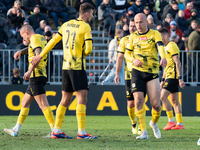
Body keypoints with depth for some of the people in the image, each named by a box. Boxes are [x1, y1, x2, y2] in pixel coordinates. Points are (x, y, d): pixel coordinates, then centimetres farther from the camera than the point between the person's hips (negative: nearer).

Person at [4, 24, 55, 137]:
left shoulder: (35, 38, -9)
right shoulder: (42, 39, 20)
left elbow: (38, 55, -24)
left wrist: (29, 71, -31)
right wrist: (21, 52, 20)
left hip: (36, 75, -10)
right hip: (42, 75, 10)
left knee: (43, 104, -14)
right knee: (25, 102, 16)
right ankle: (16, 130, 21)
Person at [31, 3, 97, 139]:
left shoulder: (67, 25, 13)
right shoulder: (85, 27, -8)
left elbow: (53, 41, 20)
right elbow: (88, 49, -14)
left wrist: (41, 56, 29)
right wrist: (83, 53, 10)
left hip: (66, 66, 7)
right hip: (78, 66, -7)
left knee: (65, 100, 13)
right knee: (82, 98, -8)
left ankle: (57, 130, 14)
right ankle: (81, 132, -15)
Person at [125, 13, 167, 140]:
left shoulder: (154, 34, 0)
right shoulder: (133, 36, 9)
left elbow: (160, 46, -18)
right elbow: (127, 53, 14)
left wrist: (163, 58, -39)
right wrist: (133, 60, -10)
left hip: (152, 72, -1)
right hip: (137, 72, 1)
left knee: (156, 104, -5)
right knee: (138, 101, -15)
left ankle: (154, 123, 28)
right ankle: (143, 132, -11)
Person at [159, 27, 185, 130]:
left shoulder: (172, 46, -11)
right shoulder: (166, 48, 20)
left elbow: (177, 63, -18)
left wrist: (180, 78, -23)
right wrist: (163, 80, 25)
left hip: (173, 76, -10)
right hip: (169, 76, 10)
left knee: (163, 97, -15)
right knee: (174, 101, 7)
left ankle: (171, 121, -13)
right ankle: (180, 124, 8)